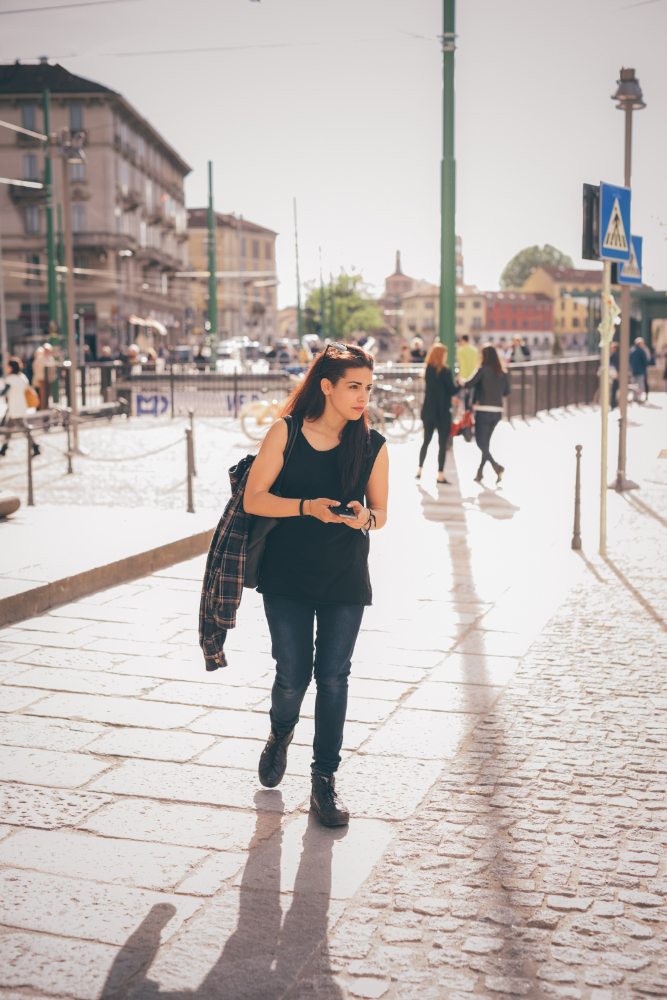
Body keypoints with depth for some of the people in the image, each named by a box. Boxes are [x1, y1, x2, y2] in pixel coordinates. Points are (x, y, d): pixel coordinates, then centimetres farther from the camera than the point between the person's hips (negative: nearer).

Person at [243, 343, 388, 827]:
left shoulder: (373, 445, 0)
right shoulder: (286, 433, -5)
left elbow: (380, 510, 7)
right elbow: (253, 499, -8)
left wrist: (365, 518, -16)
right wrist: (306, 507, -22)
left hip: (346, 579, 1)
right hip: (287, 575, -1)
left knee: (333, 677, 1)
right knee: (292, 675, 1)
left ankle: (325, 779, 16)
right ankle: (281, 734, 37)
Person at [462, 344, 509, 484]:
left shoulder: (483, 370, -10)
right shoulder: (503, 372, 7)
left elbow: (469, 383, -15)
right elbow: (506, 392, 13)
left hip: (483, 410, -6)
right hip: (497, 411, 6)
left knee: (481, 442, -1)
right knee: (486, 441, 15)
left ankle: (496, 465, -20)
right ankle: (480, 471, 20)